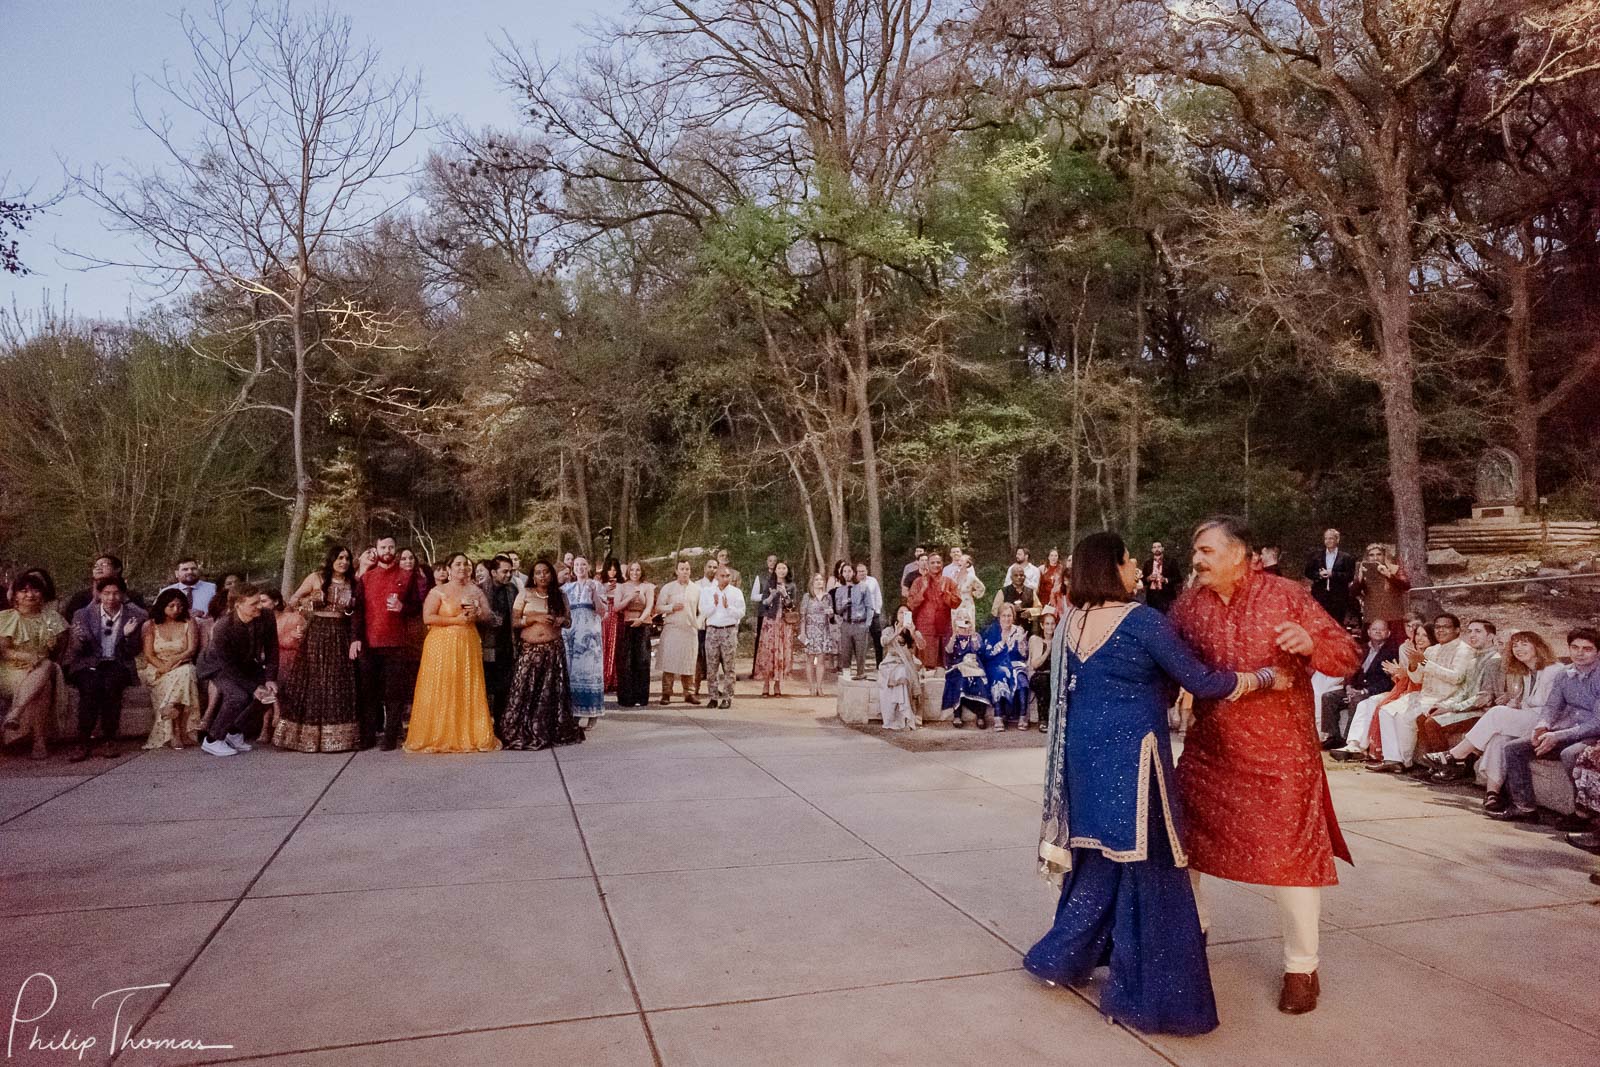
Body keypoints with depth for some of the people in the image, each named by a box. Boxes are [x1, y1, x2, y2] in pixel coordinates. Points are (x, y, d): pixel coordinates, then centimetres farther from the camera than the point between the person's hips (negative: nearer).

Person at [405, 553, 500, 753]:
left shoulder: (475, 591, 11)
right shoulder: (438, 591, 0)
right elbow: (428, 618, -10)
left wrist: (476, 614, -9)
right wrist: (455, 620, -15)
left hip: (468, 646, 3)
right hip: (442, 645, -3)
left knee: (468, 691, 2)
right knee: (441, 691, -3)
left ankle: (470, 735, 7)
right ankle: (439, 737, 3)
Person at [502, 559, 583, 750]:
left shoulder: (560, 595, 11)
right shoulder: (525, 594, 5)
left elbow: (568, 621, 18)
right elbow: (514, 621, 0)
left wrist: (561, 620, -4)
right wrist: (535, 619, -12)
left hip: (554, 649, 2)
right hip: (529, 650, -2)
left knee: (552, 691, 1)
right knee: (526, 691, -7)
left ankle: (551, 732, 9)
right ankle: (522, 734, 0)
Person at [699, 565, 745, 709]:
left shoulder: (736, 592, 5)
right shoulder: (707, 592, 10)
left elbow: (741, 613, -1)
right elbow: (703, 613, 3)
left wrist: (728, 606, -14)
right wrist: (714, 604, -11)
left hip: (729, 631, -2)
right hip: (712, 630, 2)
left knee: (728, 667, -1)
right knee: (711, 667, 1)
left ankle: (727, 697, 3)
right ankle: (714, 697, 8)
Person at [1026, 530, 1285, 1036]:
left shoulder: (1070, 623, 6)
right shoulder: (1141, 620, -14)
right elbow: (1200, 681, -13)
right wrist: (1265, 677, 0)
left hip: (1085, 754, 7)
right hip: (1131, 754, -7)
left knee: (1097, 859, 20)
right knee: (1146, 863, 4)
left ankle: (1064, 956, 28)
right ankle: (1144, 994, 13)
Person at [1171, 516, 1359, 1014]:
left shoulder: (1286, 595, -10)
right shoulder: (1189, 603, -1)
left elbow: (1348, 655, -12)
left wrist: (1311, 642, -33)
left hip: (1280, 753, -4)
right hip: (1209, 750, 4)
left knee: (1290, 854, 2)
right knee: (1183, 840, 13)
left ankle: (1302, 968, 21)